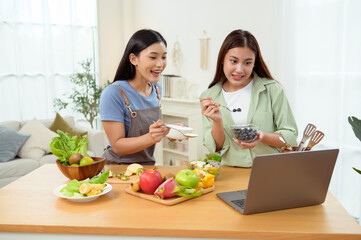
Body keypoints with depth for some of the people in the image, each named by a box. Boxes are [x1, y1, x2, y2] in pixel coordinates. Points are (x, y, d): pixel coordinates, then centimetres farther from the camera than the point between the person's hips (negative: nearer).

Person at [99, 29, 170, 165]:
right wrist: (150, 138, -32)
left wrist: (169, 131, -2)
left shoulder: (156, 88, 5)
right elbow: (118, 146, -17)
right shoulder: (113, 93, -17)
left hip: (148, 165, 6)